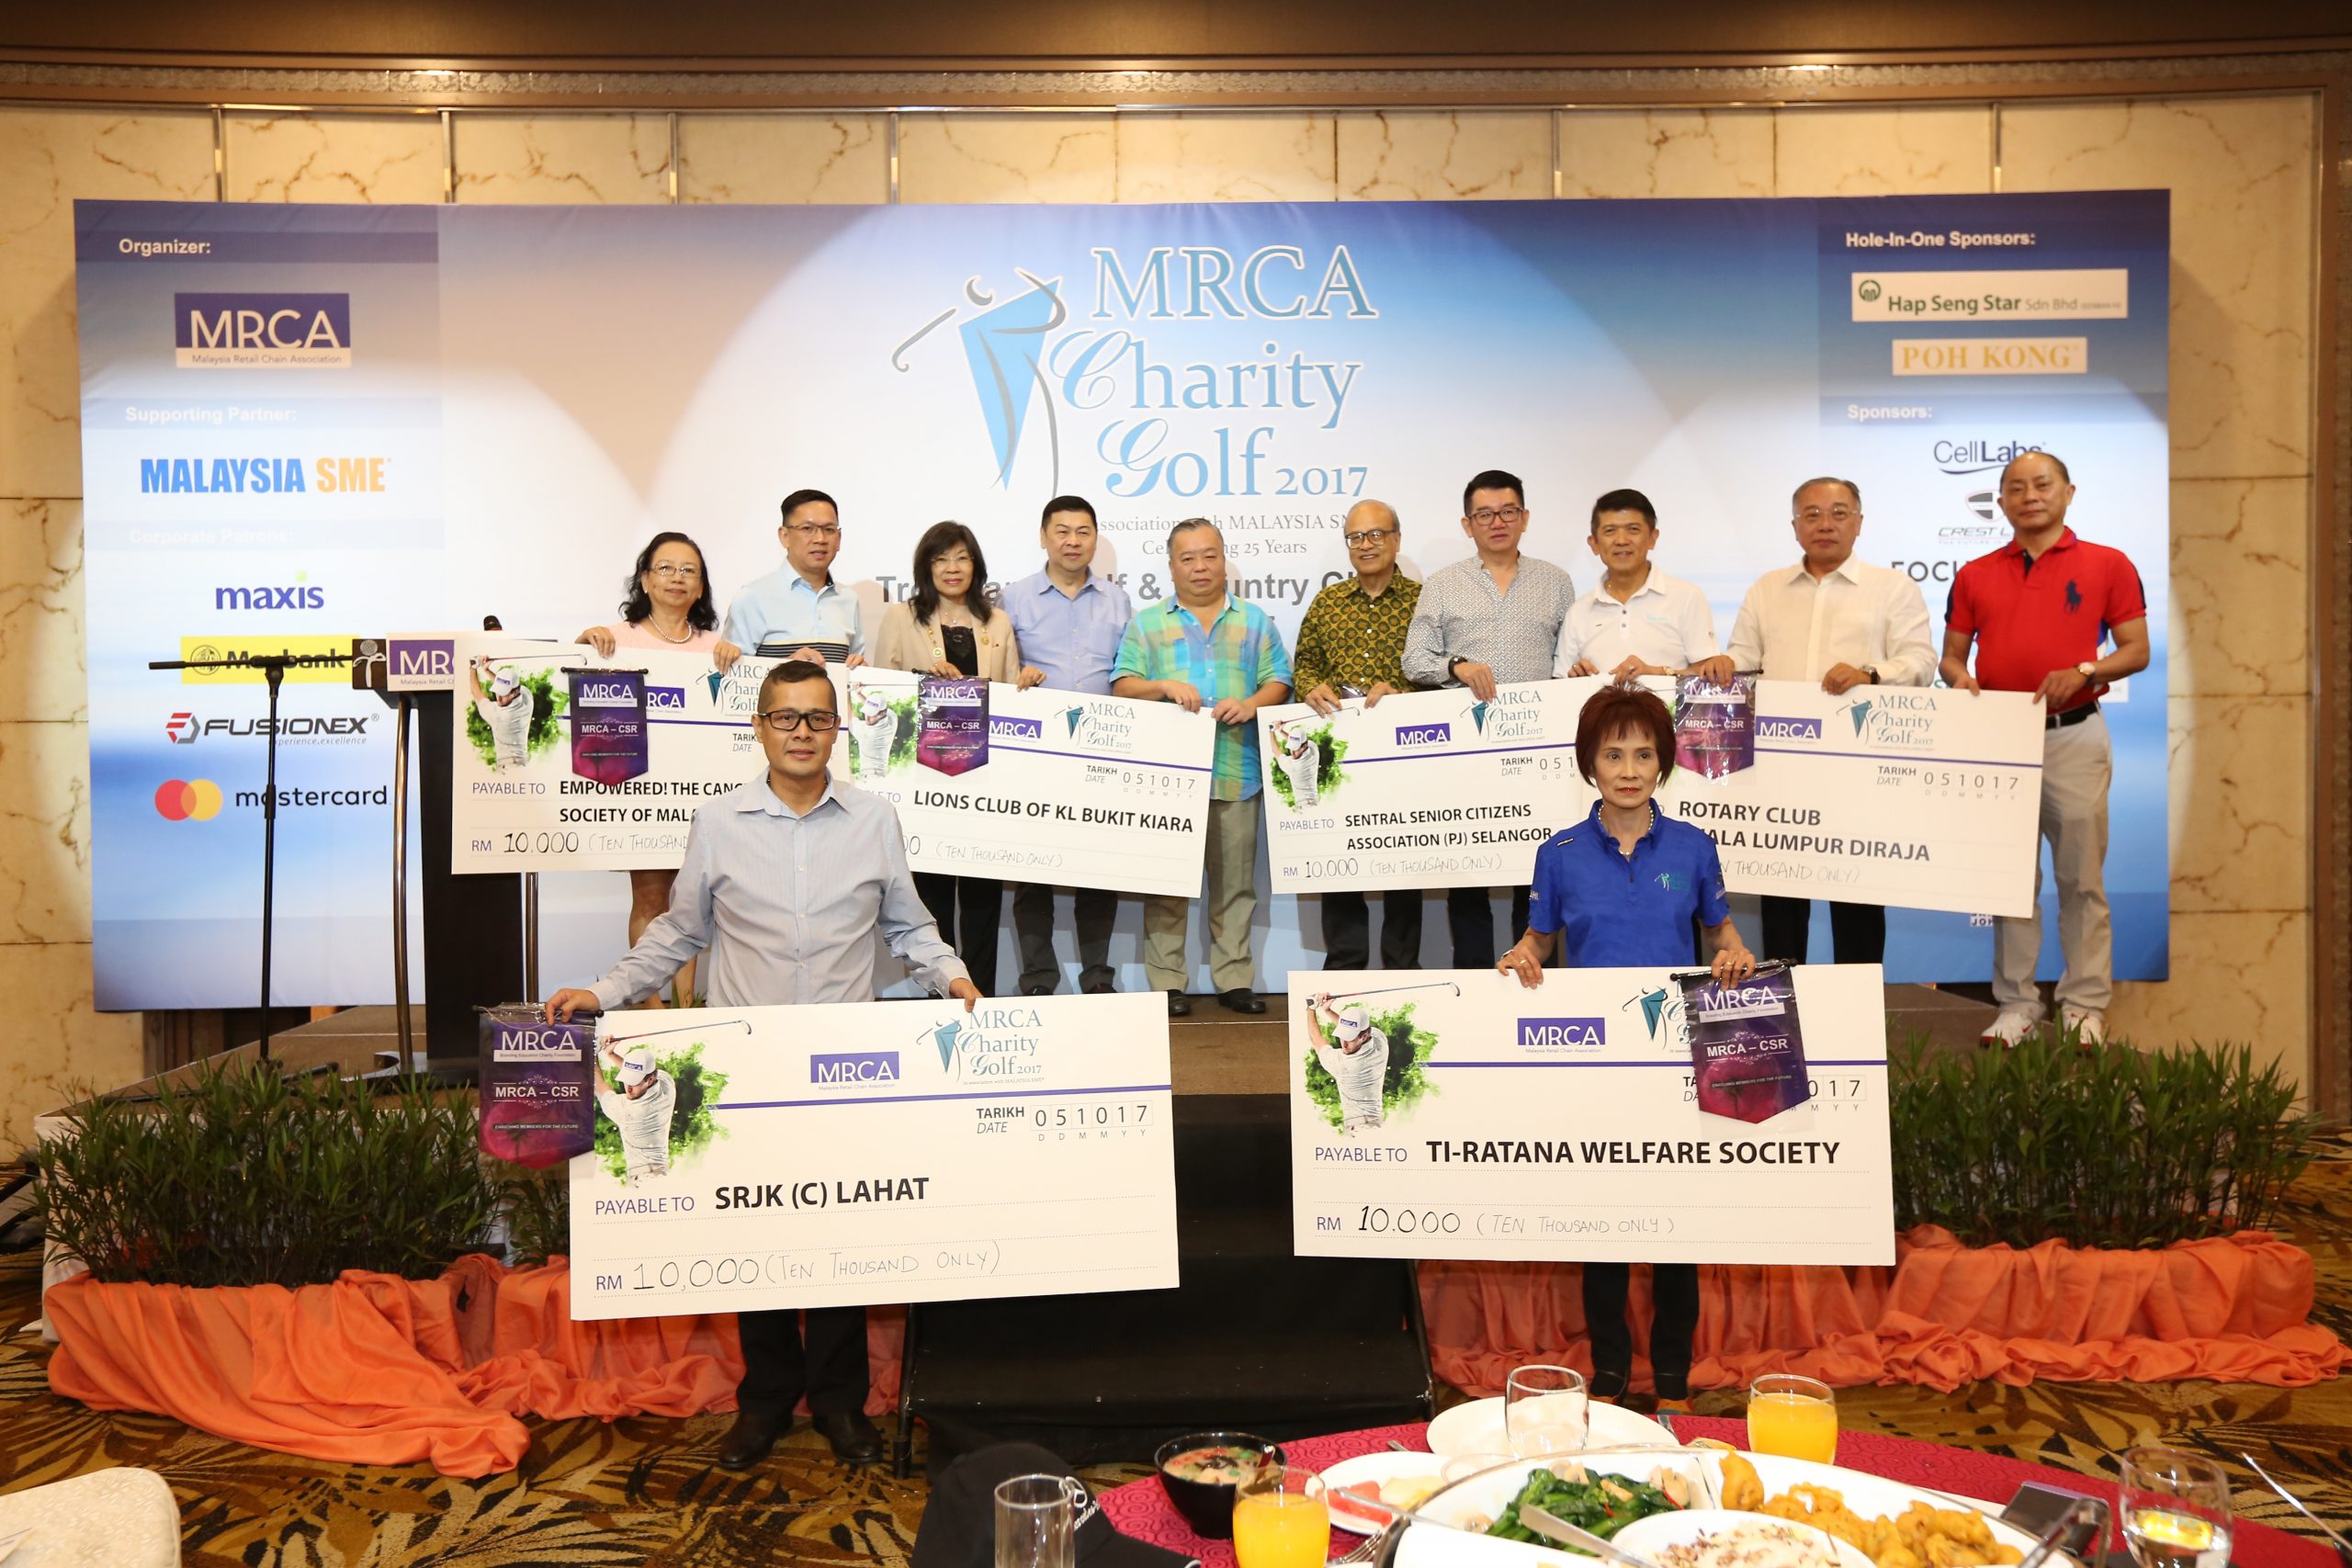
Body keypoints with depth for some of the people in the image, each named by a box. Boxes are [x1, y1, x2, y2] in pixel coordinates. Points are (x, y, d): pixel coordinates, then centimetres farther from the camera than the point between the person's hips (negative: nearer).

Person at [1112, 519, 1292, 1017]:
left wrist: (1251, 704, -11)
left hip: (1236, 774, 1)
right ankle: (1166, 983, 6)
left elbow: (1278, 682, 9)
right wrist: (1164, 686, -14)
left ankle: (1234, 979, 12)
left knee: (1235, 881, 4)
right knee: (1166, 882, 0)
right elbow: (1122, 687, 4)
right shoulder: (1146, 623, 11)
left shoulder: (1255, 622, 15)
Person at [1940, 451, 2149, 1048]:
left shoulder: (2109, 566, 3)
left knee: (2082, 876, 2)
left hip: (2074, 735, -2)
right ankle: (2016, 1004, 13)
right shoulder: (1974, 575, 10)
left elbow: (2137, 651, 2)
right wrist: (1960, 678, -10)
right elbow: (1951, 655, 12)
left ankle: (2085, 1004, 11)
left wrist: (2082, 672, -15)